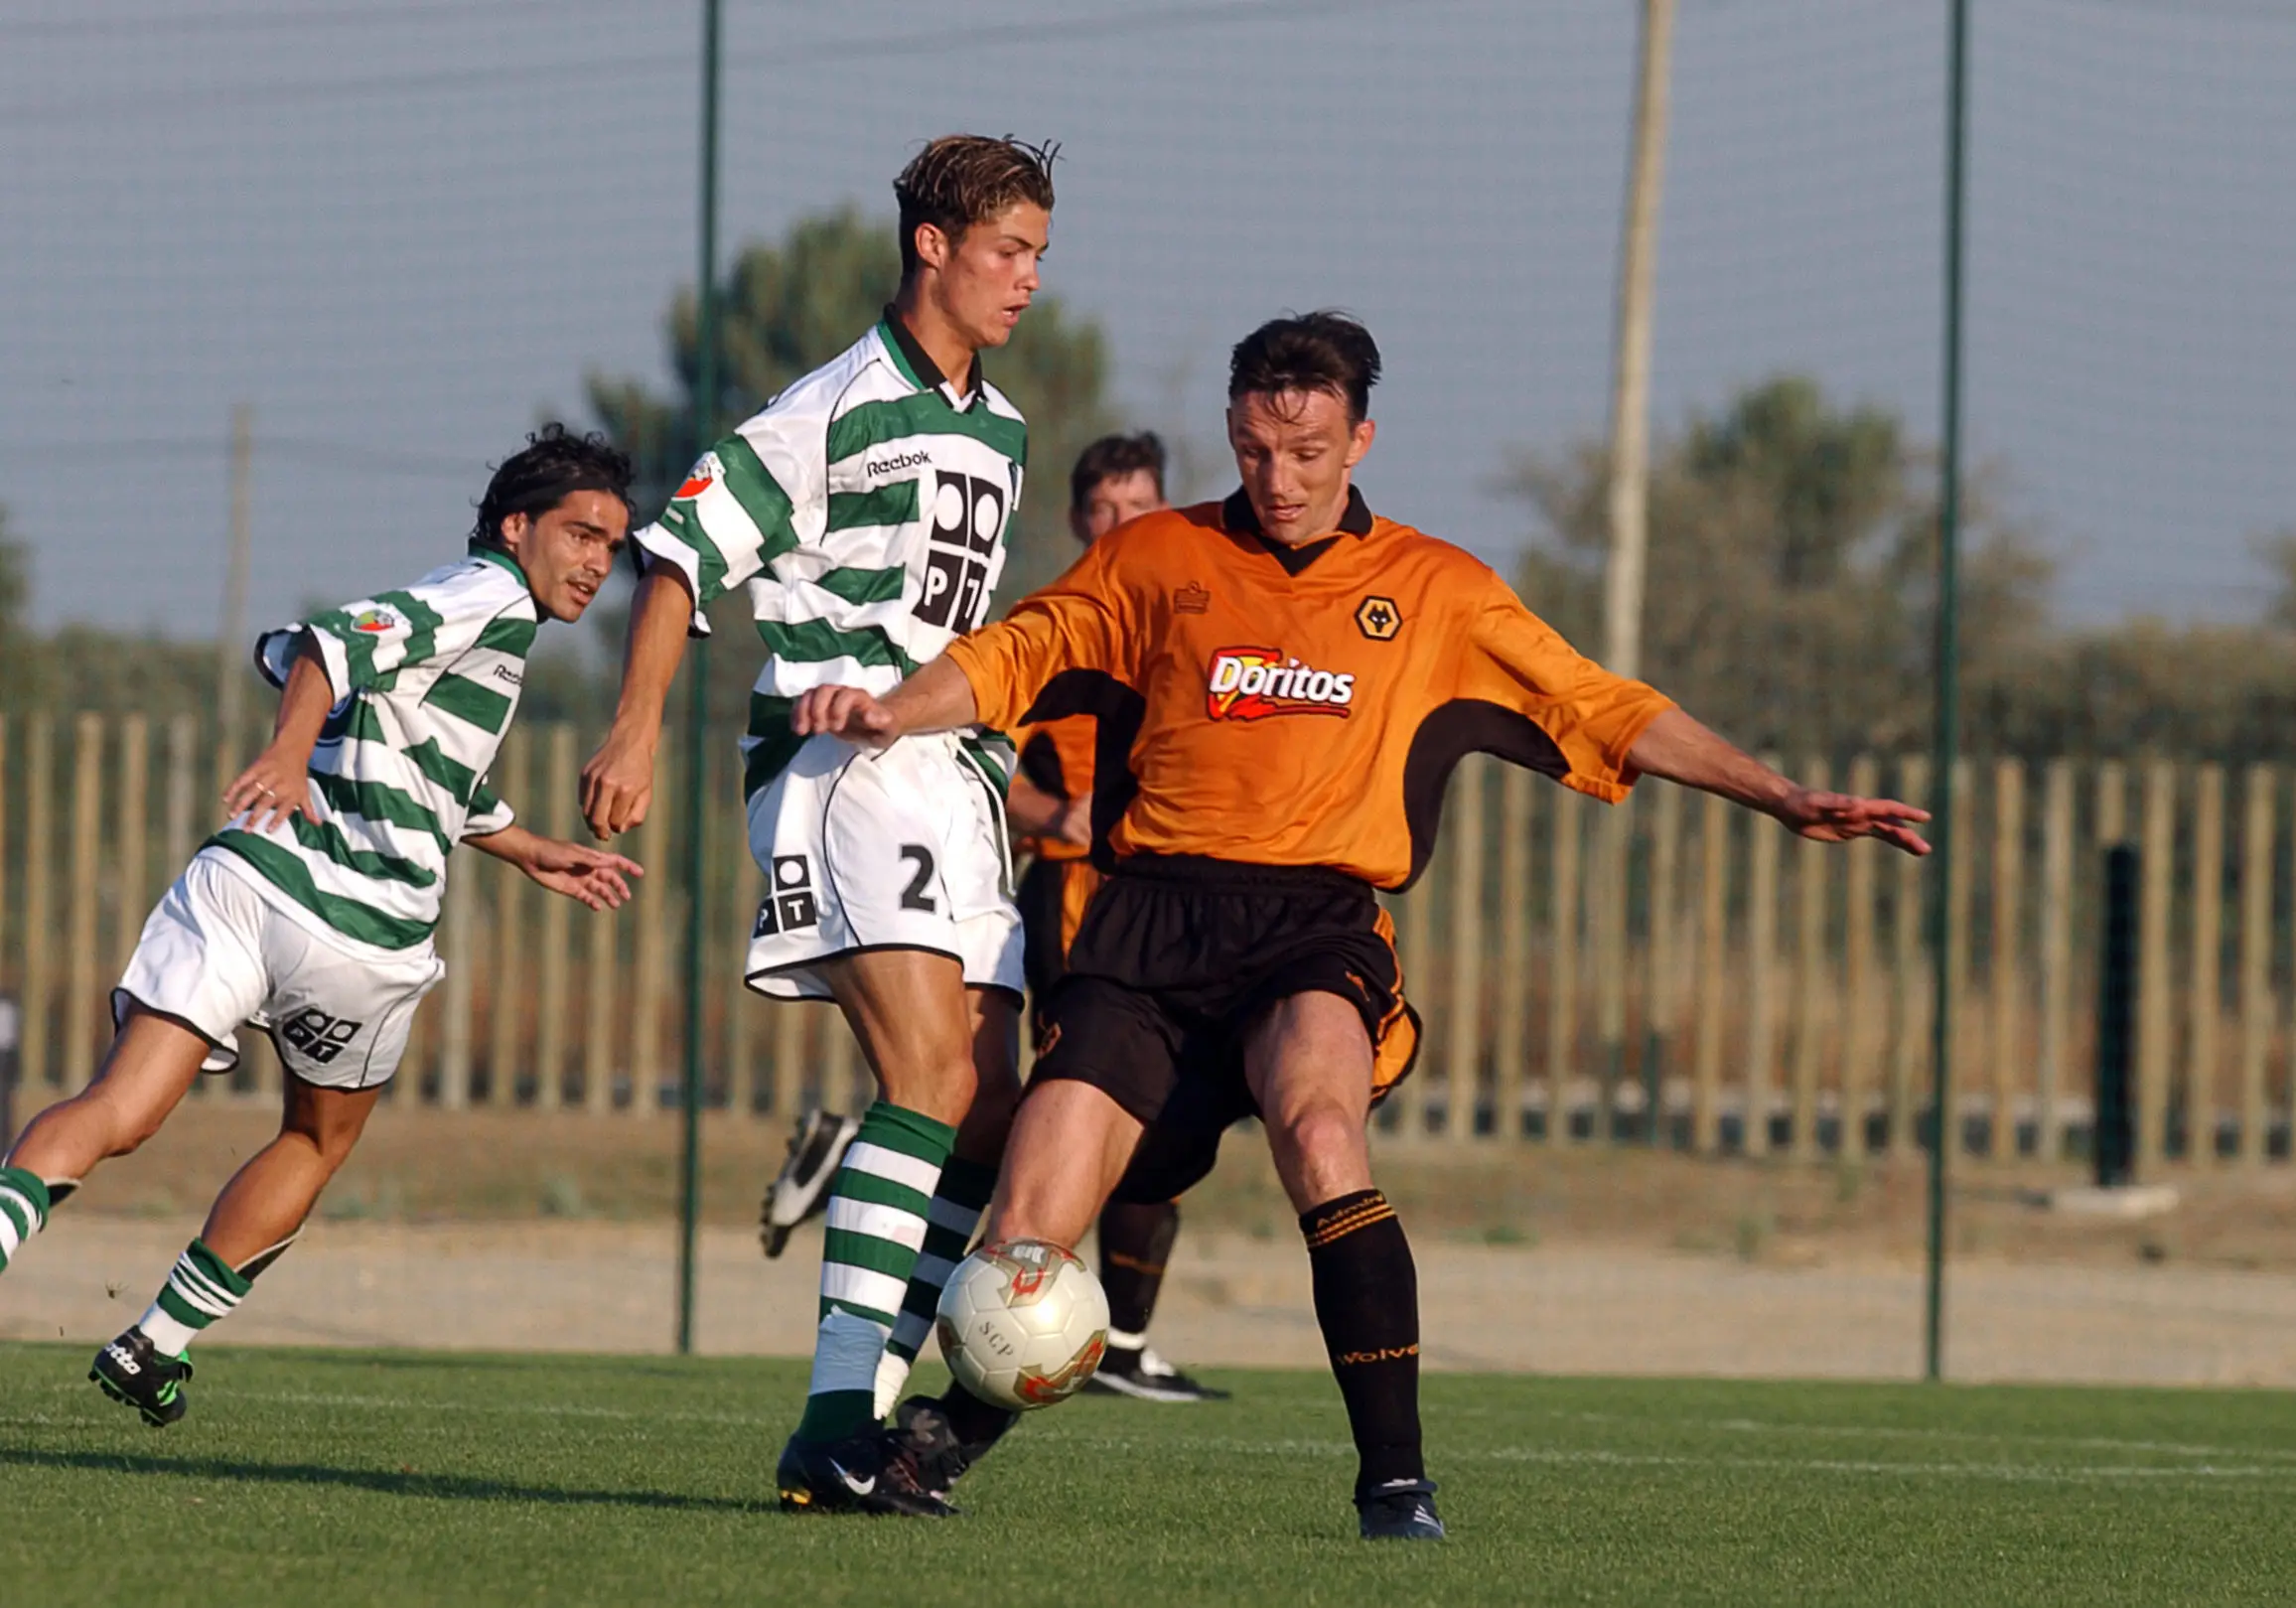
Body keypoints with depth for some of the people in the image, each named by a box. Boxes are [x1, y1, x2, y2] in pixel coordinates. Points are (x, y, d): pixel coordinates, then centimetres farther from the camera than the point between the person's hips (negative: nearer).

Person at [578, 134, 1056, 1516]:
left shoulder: (1001, 432, 20)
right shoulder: (838, 409, -6)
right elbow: (685, 548, -7)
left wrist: (1015, 767, 32)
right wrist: (638, 729, -16)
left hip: (954, 779, 9)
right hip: (843, 766, -9)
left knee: (989, 1118, 1)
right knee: (934, 1080, -22)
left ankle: (863, 1415, 4)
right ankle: (834, 1430, -26)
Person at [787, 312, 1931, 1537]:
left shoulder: (1436, 591, 15)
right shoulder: (1160, 558, 15)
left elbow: (1602, 711, 17)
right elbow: (1014, 657, 14)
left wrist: (1784, 799, 11)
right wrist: (890, 711, -6)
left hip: (1318, 931, -1)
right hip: (1155, 919, 1)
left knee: (1317, 1120, -35)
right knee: (1029, 1238, -13)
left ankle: (1394, 1473, -32)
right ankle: (951, 1432, 19)